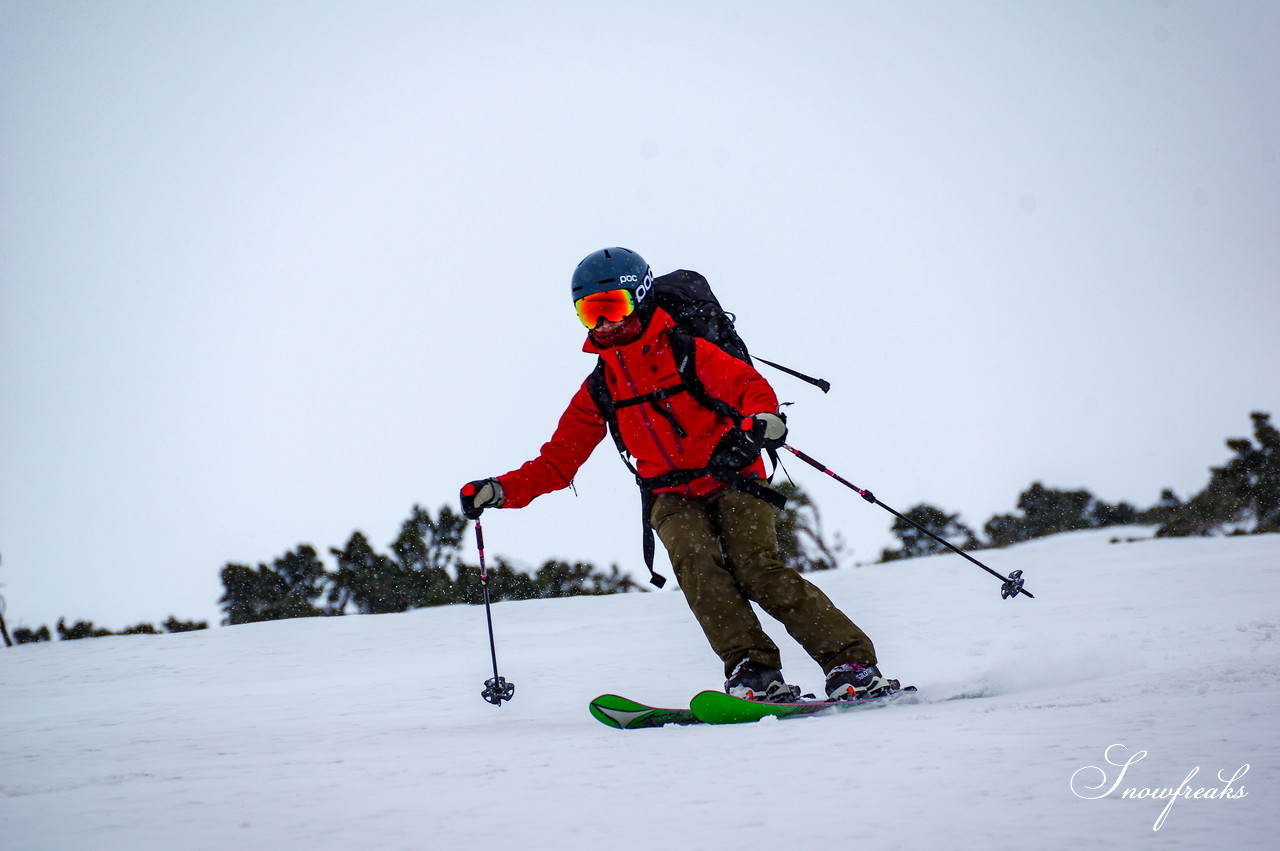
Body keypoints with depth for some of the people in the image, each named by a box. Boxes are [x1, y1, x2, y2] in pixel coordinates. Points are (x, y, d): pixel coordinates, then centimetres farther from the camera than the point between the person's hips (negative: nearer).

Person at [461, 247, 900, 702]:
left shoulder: (686, 352, 0)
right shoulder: (599, 390, 13)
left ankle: (852, 664, -21)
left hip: (731, 480, -3)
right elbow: (557, 460, 15)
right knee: (696, 562, -28)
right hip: (671, 497, 3)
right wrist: (499, 491, 0)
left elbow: (750, 386, -9)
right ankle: (755, 672, -32)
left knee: (757, 570, -23)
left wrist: (762, 421, -33)